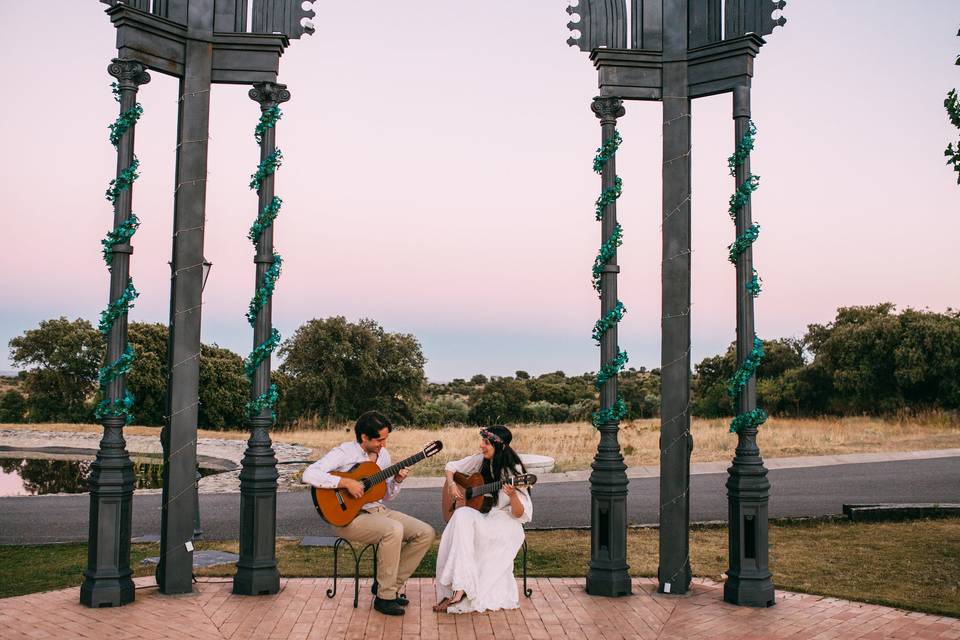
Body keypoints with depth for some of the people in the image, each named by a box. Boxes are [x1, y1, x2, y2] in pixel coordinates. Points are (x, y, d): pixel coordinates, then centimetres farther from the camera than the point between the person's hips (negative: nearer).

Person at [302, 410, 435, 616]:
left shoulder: (383, 454, 10)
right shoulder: (344, 453, -12)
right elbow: (309, 475, -26)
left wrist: (396, 481, -4)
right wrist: (347, 483, -27)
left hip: (378, 510, 8)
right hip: (348, 517, -8)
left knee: (426, 533, -7)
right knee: (394, 530, -34)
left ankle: (392, 583, 5)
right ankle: (384, 597, -19)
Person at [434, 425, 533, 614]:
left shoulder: (514, 471, -11)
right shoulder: (481, 460, 4)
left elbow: (520, 515, -12)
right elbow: (451, 467, 20)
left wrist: (513, 496, -32)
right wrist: (451, 485, 1)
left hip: (507, 526, -5)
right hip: (480, 519, 5)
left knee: (463, 516, -32)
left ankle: (460, 590, -32)